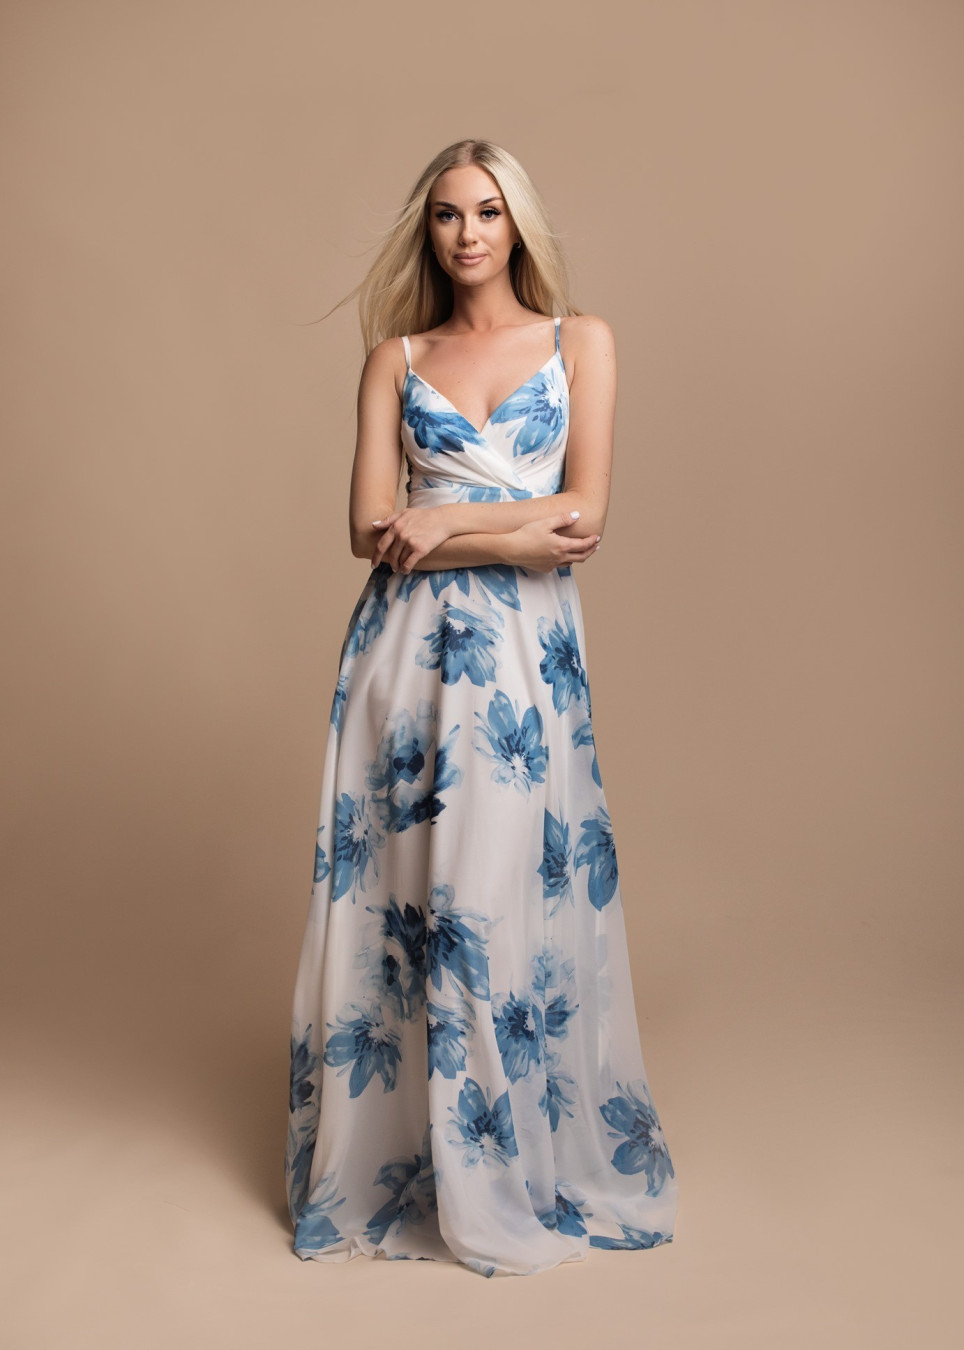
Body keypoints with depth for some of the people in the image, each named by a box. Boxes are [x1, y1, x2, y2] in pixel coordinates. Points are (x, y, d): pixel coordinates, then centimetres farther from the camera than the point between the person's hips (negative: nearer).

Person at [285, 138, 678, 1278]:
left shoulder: (580, 341, 9)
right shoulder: (394, 357, 11)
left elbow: (586, 510, -2)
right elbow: (370, 528, -1)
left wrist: (448, 521, -9)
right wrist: (520, 534, -9)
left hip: (527, 647, -1)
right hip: (407, 644, 1)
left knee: (517, 891, 1)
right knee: (399, 891, 3)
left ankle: (522, 1171, 19)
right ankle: (394, 1163, 20)